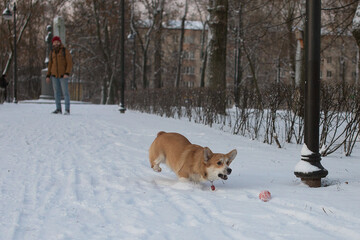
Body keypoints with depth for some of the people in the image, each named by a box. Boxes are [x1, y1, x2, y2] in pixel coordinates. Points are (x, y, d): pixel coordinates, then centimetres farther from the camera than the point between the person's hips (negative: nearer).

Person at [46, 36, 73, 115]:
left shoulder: (65, 51, -6)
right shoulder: (52, 52, 9)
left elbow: (70, 63, -10)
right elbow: (50, 64, 13)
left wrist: (67, 74, -22)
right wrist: (48, 76, 6)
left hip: (63, 75, -5)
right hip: (54, 75, 5)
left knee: (65, 92, -7)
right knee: (56, 92, 5)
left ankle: (67, 110, -3)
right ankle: (58, 109, 10)